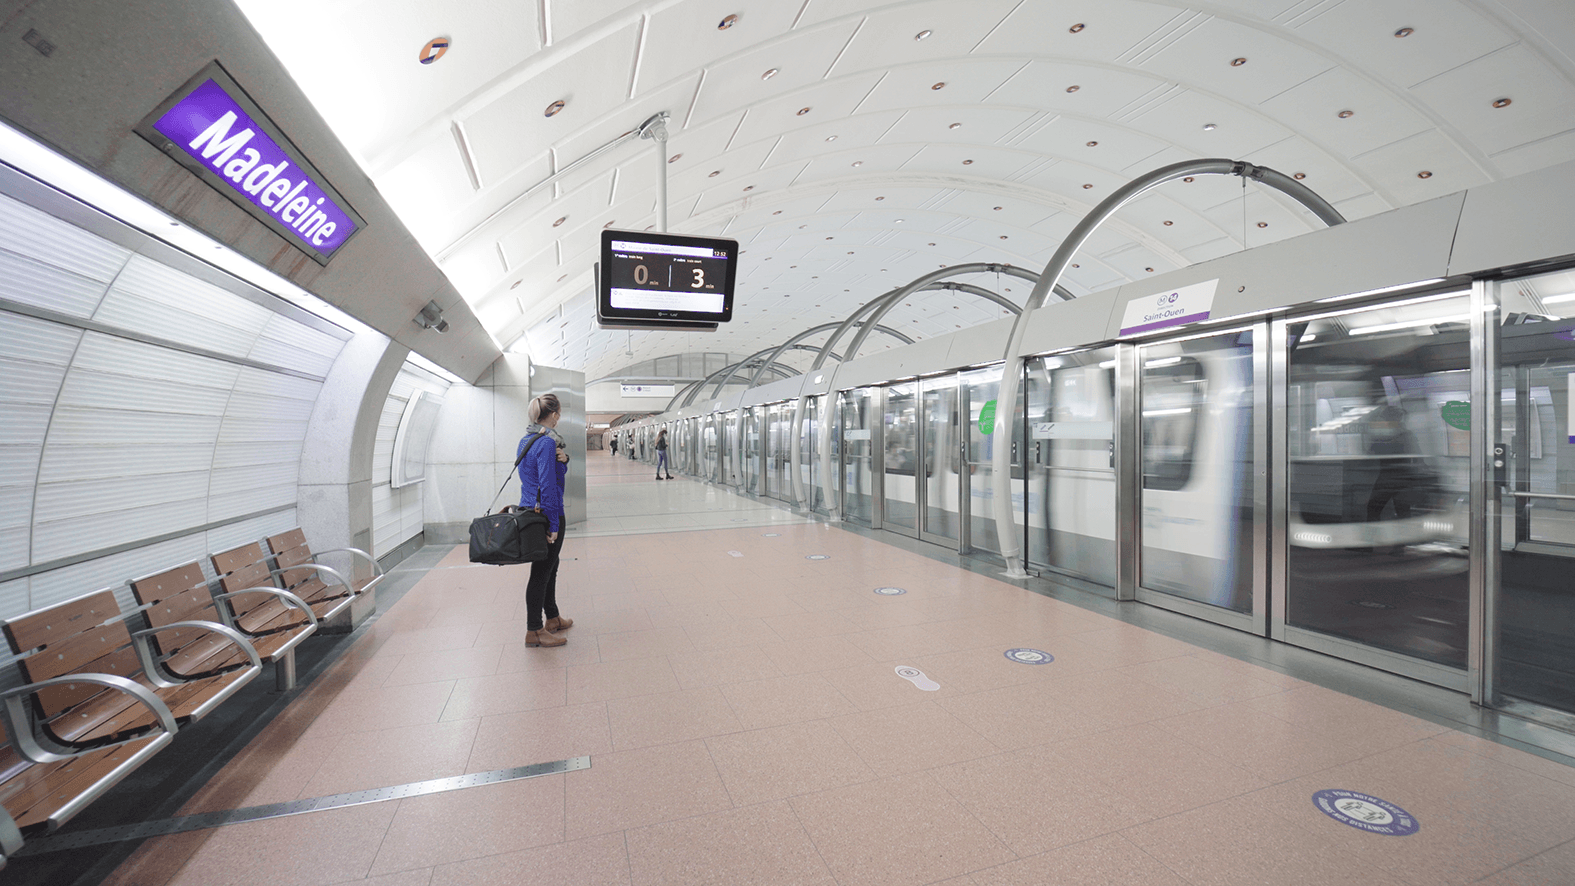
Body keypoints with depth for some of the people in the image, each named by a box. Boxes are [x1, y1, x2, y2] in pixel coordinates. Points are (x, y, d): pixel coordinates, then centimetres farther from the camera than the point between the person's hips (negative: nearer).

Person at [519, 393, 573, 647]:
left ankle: (553, 618, 33)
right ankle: (534, 631, 10)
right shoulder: (547, 443, -18)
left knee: (550, 566, 20)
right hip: (546, 514, -10)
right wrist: (553, 525, -19)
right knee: (541, 571, 0)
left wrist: (562, 460, -8)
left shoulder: (526, 440, 11)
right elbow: (548, 486, -22)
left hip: (529, 510, 10)